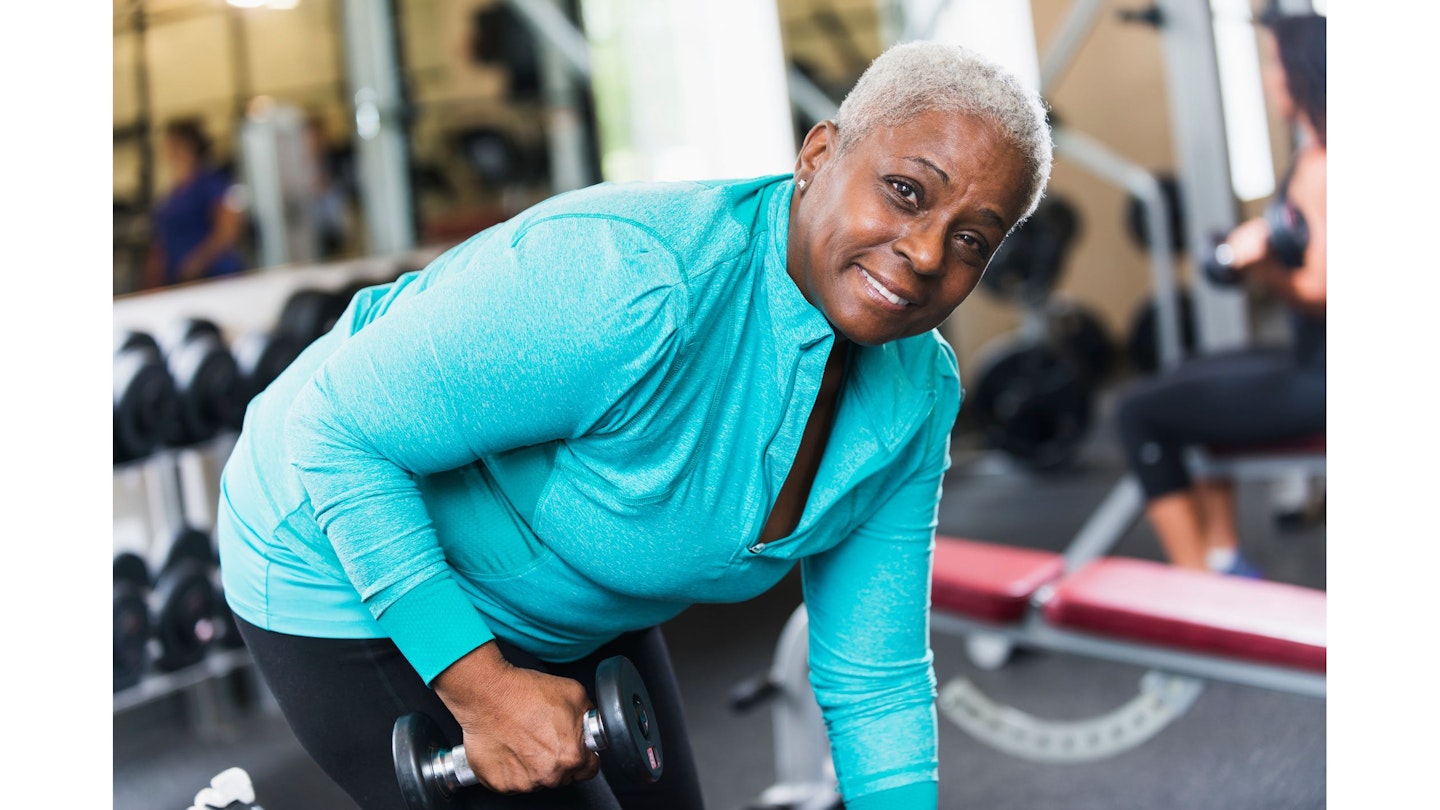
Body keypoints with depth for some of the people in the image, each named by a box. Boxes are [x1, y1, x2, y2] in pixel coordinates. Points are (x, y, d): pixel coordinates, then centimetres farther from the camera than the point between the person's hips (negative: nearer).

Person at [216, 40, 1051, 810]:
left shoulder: (913, 399, -12)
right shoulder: (629, 287, -37)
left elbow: (875, 678, -3)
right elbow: (338, 429, -29)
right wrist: (482, 685, -31)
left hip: (564, 605, 8)